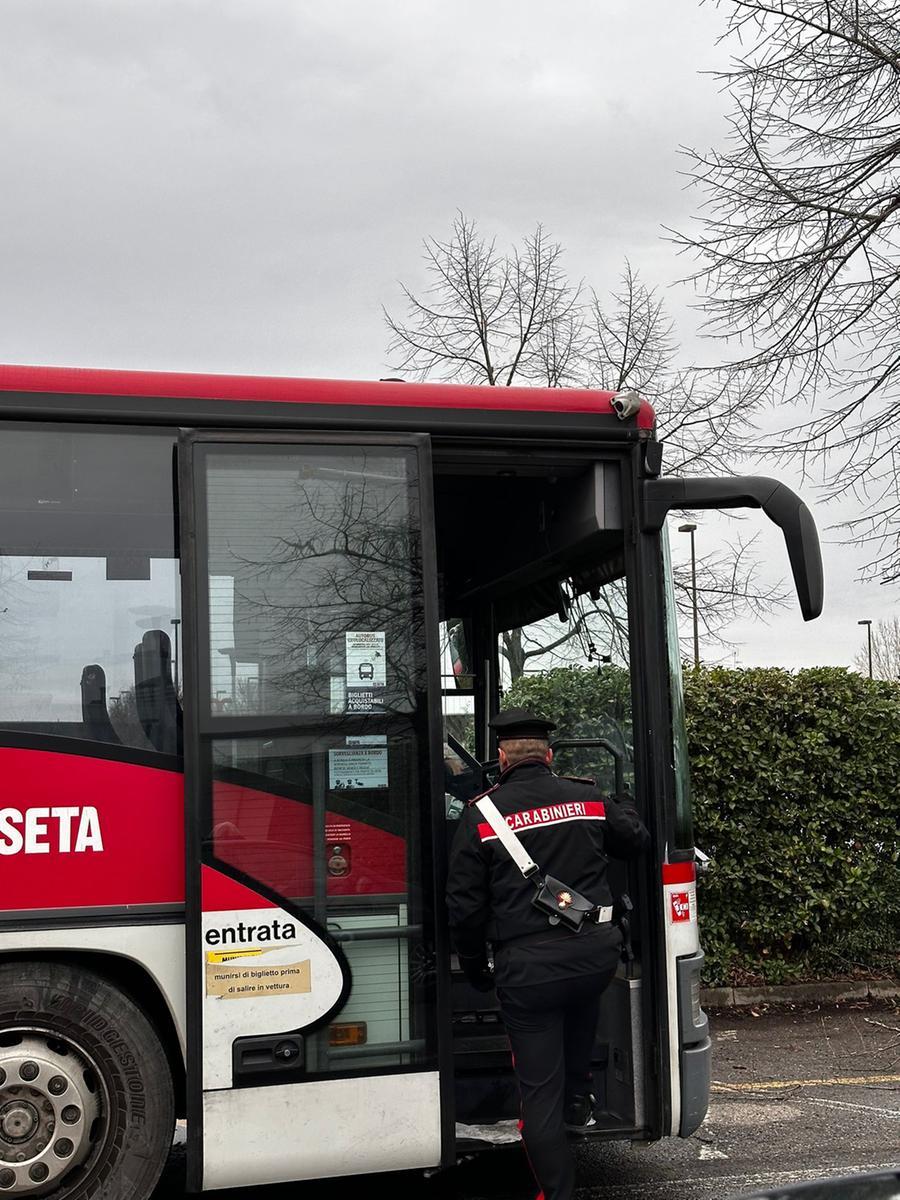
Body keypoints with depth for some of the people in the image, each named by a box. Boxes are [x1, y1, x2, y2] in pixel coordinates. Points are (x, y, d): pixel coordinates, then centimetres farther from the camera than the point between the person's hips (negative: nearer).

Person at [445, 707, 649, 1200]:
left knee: (539, 1090, 6)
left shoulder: (481, 816, -3)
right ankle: (578, 1101, 39)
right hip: (596, 955, 4)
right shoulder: (588, 798, 5)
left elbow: (464, 905, -2)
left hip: (526, 969, -3)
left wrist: (475, 968, 13)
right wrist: (618, 802, 44)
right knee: (580, 996, 38)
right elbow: (636, 840, 24)